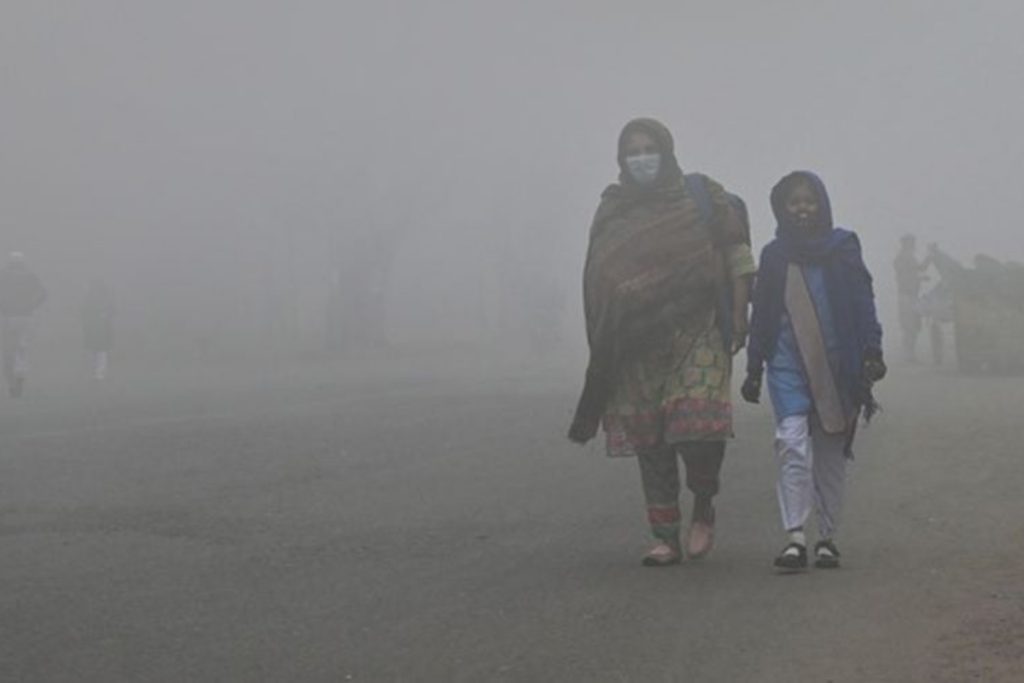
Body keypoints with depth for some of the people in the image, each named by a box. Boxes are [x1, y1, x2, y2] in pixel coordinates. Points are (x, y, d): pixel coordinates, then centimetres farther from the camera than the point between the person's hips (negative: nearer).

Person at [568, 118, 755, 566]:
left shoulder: (702, 197, 6)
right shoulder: (612, 211, 13)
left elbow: (738, 255, 4)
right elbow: (597, 284, 13)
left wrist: (739, 313, -5)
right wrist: (605, 346, 8)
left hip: (697, 332, -3)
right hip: (636, 341, 3)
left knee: (699, 421, -18)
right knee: (650, 442, 3)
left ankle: (703, 508, 8)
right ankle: (665, 538, 11)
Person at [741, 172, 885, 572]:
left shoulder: (843, 249, 4)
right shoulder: (774, 255, 8)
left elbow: (864, 303, 3)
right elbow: (761, 316, 12)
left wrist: (872, 352, -7)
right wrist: (753, 369, 11)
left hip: (836, 366, 0)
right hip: (788, 366, 0)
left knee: (831, 453, 6)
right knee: (792, 441, -16)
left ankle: (827, 538, 16)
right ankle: (795, 537, -17)